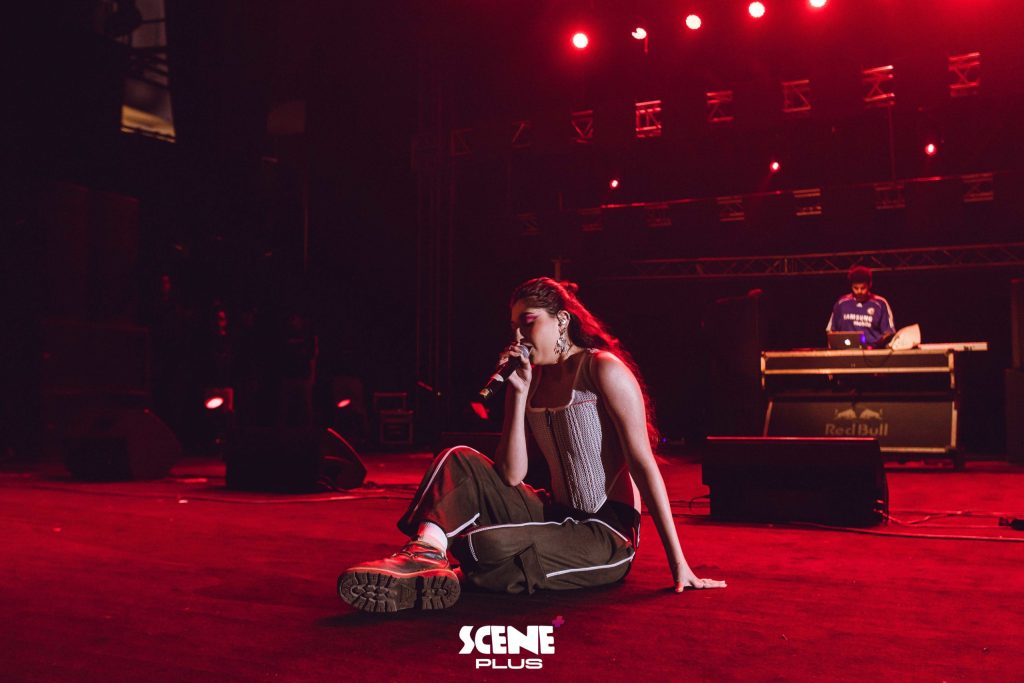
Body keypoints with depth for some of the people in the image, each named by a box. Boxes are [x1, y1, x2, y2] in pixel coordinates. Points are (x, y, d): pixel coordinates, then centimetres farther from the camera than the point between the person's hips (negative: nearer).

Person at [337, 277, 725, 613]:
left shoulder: (602, 369, -12)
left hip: (606, 535, -7)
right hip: (557, 515, 7)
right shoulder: (535, 379, 8)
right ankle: (425, 556, -23)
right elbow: (510, 476, -2)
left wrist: (677, 563, -19)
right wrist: (517, 393, -11)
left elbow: (644, 463, -16)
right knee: (460, 462, -5)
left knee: (485, 545, -31)